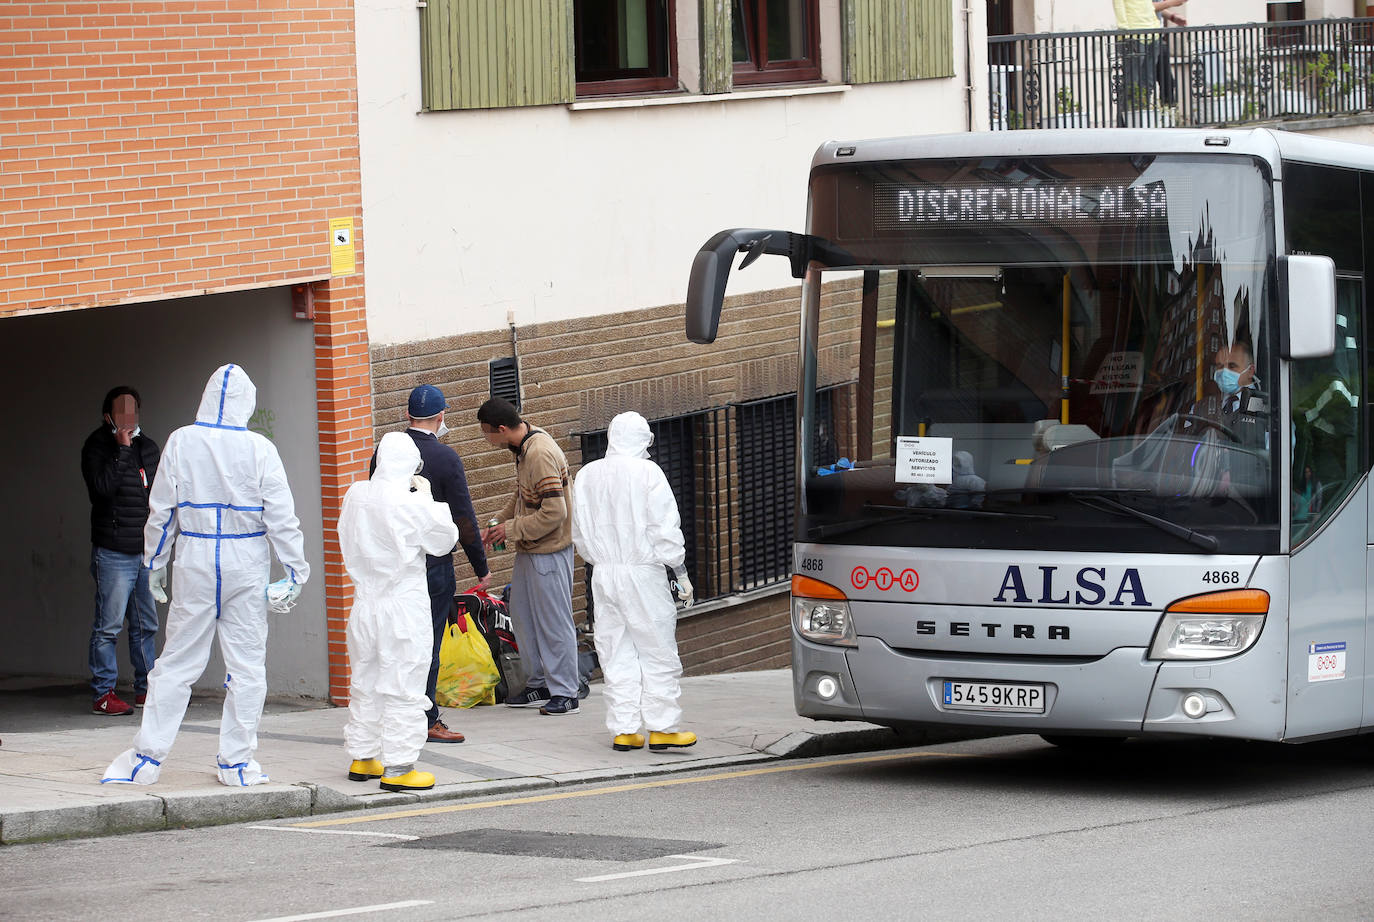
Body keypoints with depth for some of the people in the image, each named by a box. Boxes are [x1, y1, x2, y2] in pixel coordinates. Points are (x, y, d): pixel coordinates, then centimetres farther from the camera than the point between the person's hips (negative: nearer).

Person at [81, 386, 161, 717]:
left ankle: (146, 689, 18)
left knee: (146, 625, 10)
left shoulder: (148, 447, 15)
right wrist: (122, 449, -19)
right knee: (108, 626, -7)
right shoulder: (97, 447, -5)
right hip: (113, 552, -6)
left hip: (147, 552, 6)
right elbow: (103, 485, -21)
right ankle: (103, 694, -4)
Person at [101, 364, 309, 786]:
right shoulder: (259, 450, -8)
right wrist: (295, 570, 2)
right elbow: (281, 517, -6)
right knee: (246, 665, 6)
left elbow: (161, 510, 3)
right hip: (246, 569, -2)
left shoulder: (182, 442, -3)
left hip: (195, 566, 2)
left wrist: (154, 562, 15)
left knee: (176, 662, 7)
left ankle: (147, 756, 6)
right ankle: (237, 761, 8)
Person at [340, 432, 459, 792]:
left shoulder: (355, 496, 0)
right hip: (404, 607, -6)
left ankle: (362, 759, 26)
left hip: (365, 607, 6)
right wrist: (427, 497, 2)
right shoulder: (411, 504, -17)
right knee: (402, 688, -1)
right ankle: (397, 766, -2)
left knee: (365, 685, 17)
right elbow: (445, 539, -4)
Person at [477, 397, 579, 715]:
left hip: (549, 551, -10)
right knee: (523, 615, 16)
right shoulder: (524, 447, 7)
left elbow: (554, 513, -26)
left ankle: (564, 693, 3)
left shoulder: (541, 455, -24)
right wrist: (497, 525, 11)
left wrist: (512, 529, -16)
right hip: (529, 550, 10)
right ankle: (539, 685, 26)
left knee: (554, 620, -4)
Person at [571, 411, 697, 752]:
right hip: (643, 572, -5)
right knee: (658, 652, 2)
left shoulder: (587, 475, 7)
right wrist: (681, 573, -2)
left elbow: (579, 533, 13)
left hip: (604, 574, 5)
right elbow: (665, 529, -9)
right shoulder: (647, 472, -9)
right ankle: (662, 727, 1)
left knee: (616, 653, 9)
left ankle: (623, 730, 8)